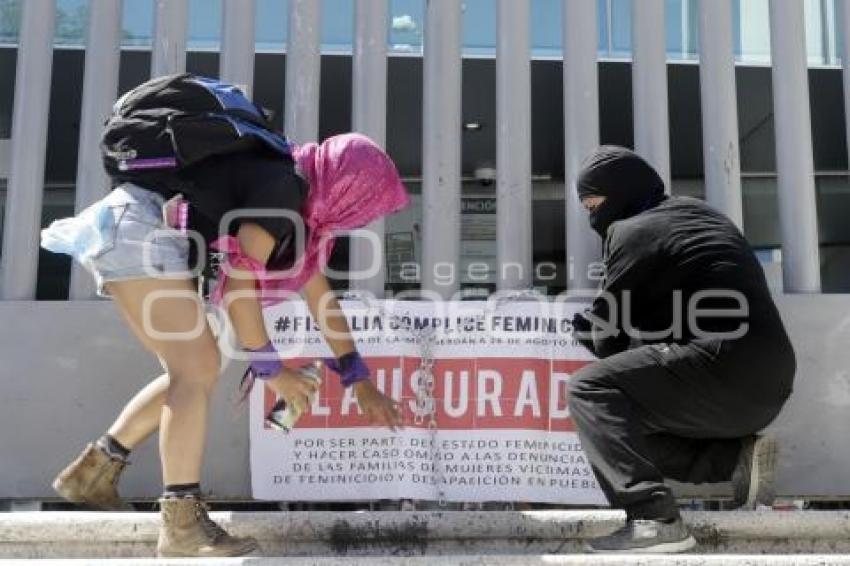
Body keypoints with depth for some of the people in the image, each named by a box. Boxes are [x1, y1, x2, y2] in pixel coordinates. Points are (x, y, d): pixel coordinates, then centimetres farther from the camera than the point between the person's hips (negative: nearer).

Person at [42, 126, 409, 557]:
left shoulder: (298, 201, 14)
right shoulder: (284, 186, -15)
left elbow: (319, 296, 18)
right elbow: (239, 286, -17)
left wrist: (362, 384, 19)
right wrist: (272, 371, -7)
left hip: (120, 231, 10)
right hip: (135, 226, -10)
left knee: (193, 370, 11)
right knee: (197, 369, -15)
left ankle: (91, 473, 19)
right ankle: (182, 526, -14)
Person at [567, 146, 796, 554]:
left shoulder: (632, 230, -3)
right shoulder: (696, 212, 22)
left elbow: (608, 340, -2)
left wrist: (580, 325, 18)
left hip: (724, 374, -9)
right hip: (766, 386, 9)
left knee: (590, 388, -11)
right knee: (629, 423, 21)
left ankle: (654, 520, -22)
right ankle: (737, 456, 4)